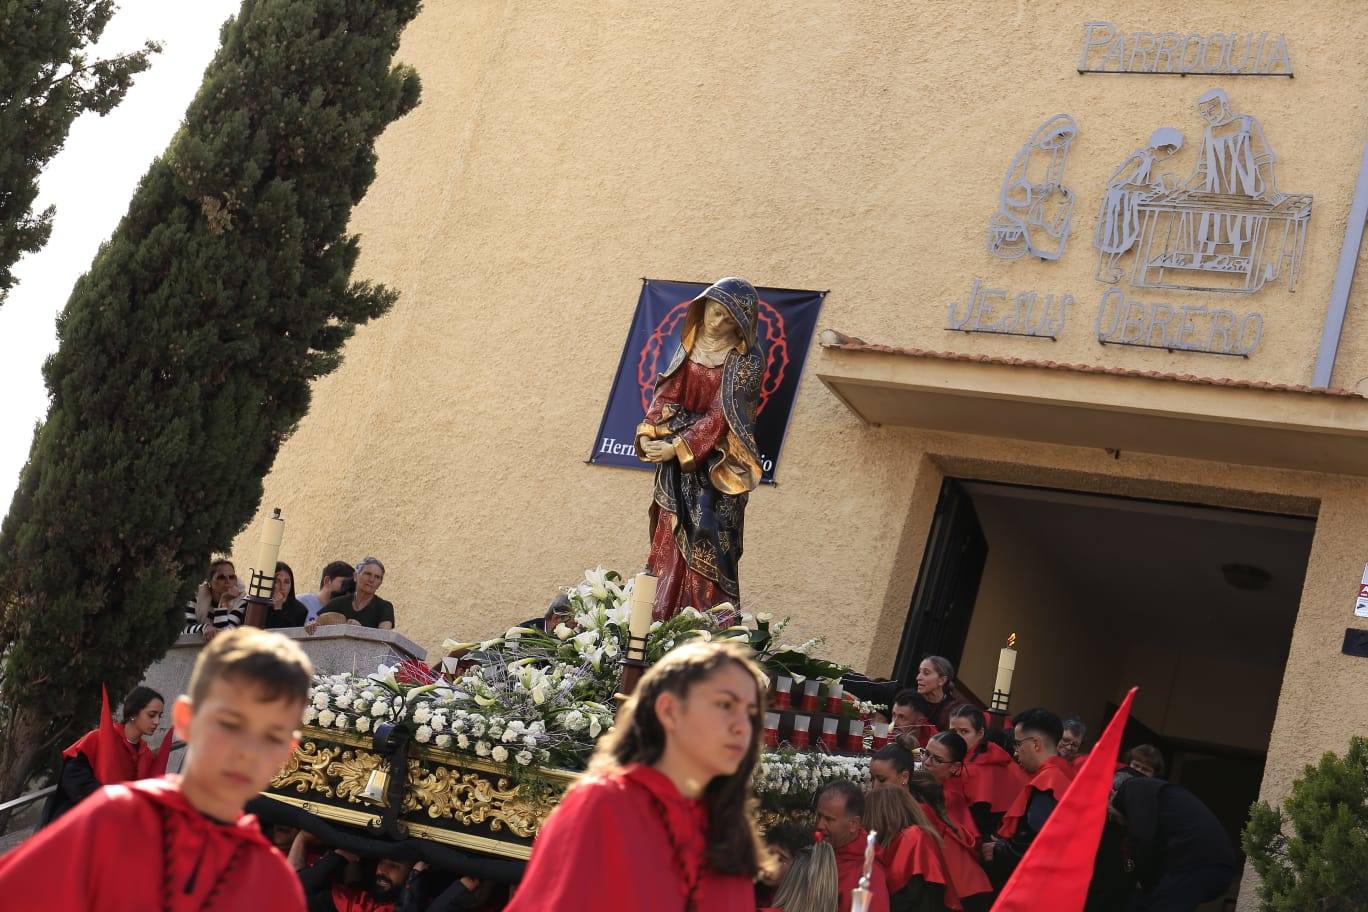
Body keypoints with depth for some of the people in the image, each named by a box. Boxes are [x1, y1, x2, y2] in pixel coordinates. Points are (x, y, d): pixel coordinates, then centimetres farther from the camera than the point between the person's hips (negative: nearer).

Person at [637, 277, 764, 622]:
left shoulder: (747, 360, -10)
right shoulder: (691, 344, 8)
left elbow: (723, 413, -15)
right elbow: (667, 393, 6)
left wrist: (679, 448, -19)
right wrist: (649, 433, -9)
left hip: (715, 464, -6)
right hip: (676, 465, 6)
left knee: (705, 553, -9)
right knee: (669, 547, 4)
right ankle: (662, 625, 7)